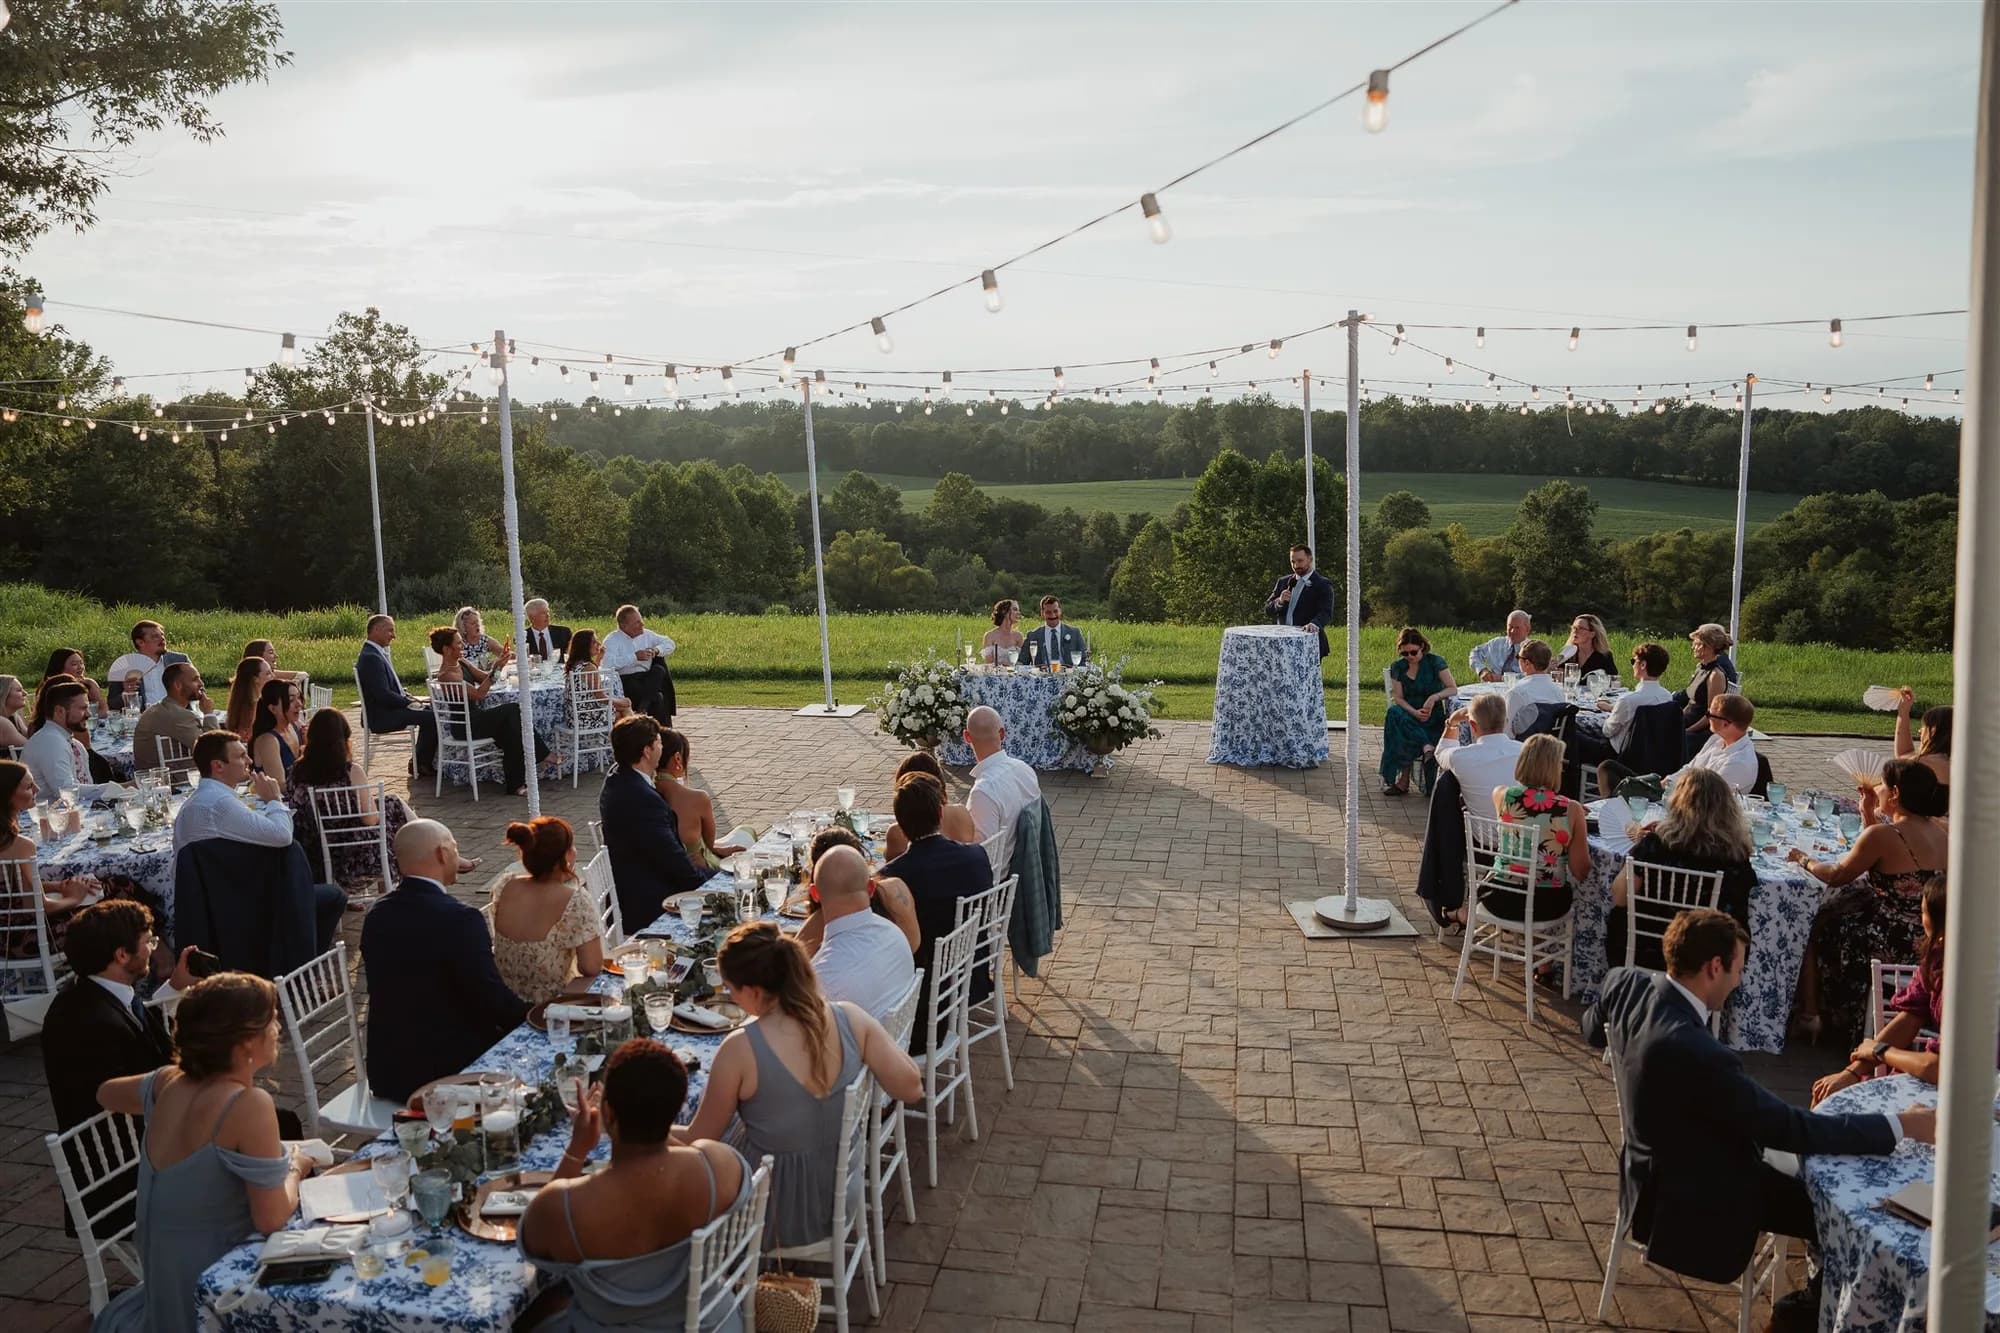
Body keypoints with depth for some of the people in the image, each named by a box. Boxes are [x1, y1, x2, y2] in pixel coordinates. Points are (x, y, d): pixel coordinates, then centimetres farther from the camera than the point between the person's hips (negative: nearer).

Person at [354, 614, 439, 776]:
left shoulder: (379, 653, 14)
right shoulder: (370, 657, -19)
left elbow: (393, 686, 21)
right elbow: (383, 694, -24)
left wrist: (410, 698, 5)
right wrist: (408, 702, -14)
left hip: (390, 709, 11)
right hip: (382, 716, -11)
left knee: (430, 709, 12)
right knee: (431, 717, -19)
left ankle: (424, 760, 14)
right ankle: (421, 764, -4)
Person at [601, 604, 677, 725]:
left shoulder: (646, 635, 15)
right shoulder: (612, 640, -4)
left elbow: (669, 644, 19)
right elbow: (608, 664, -21)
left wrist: (656, 650, -4)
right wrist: (635, 657, -23)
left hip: (648, 679, 6)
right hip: (625, 681, -6)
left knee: (659, 670, -28)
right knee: (657, 698, -31)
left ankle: (642, 709, -34)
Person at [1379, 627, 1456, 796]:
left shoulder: (1435, 662, 0)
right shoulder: (1398, 667, 8)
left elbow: (1453, 689, -5)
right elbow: (1398, 698, 2)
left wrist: (1435, 697, -25)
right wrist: (1415, 712, -18)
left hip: (1433, 717, -3)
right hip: (1408, 714, 3)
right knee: (1393, 713, -35)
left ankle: (1403, 781, -27)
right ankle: (1426, 747, -42)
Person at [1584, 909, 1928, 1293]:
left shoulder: (1626, 983, -12)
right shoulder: (1695, 1053, -37)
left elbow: (1593, 1030, 10)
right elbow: (1788, 1128, -27)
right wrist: (1901, 1126, -20)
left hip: (1653, 1168, 9)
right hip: (1689, 1203, -9)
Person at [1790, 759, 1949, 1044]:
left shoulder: (1883, 835, -22)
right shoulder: (1940, 830, 2)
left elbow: (1836, 876, -10)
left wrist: (1804, 860, 8)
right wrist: (1869, 815, 11)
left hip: (1896, 941, -8)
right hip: (1930, 940, 8)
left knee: (1816, 927, 15)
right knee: (1834, 911, 25)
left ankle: (1809, 1015, 26)